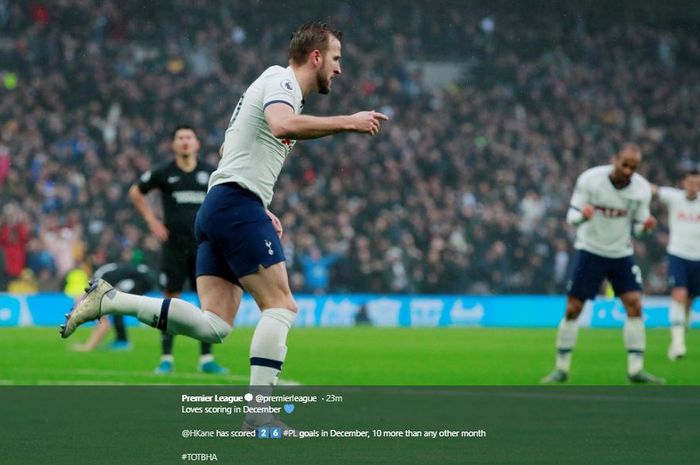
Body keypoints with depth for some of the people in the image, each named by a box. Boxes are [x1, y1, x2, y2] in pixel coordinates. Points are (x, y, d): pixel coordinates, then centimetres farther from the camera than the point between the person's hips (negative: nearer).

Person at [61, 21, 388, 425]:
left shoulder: (279, 84, 26)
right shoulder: (281, 81, -4)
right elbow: (282, 124, -28)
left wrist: (262, 212, 22)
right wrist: (347, 122, -22)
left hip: (217, 208, 10)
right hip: (239, 205, -10)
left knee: (215, 326, -1)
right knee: (281, 306, -10)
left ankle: (109, 299, -2)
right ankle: (259, 411, -15)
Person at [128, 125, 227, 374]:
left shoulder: (210, 173, 4)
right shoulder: (163, 173, 0)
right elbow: (136, 193, 13)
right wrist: (152, 220, 3)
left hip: (203, 245, 2)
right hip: (174, 244, -2)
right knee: (171, 300, -3)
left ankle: (206, 359, 4)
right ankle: (166, 358, 4)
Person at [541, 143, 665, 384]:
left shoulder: (641, 189, -9)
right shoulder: (590, 179, -16)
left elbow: (637, 226, 0)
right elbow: (571, 215, -11)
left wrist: (645, 225, -24)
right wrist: (582, 214, -35)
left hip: (622, 253, 2)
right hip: (590, 251, -2)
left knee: (634, 304, -11)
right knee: (572, 309, -5)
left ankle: (636, 369, -8)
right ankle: (561, 369, 7)